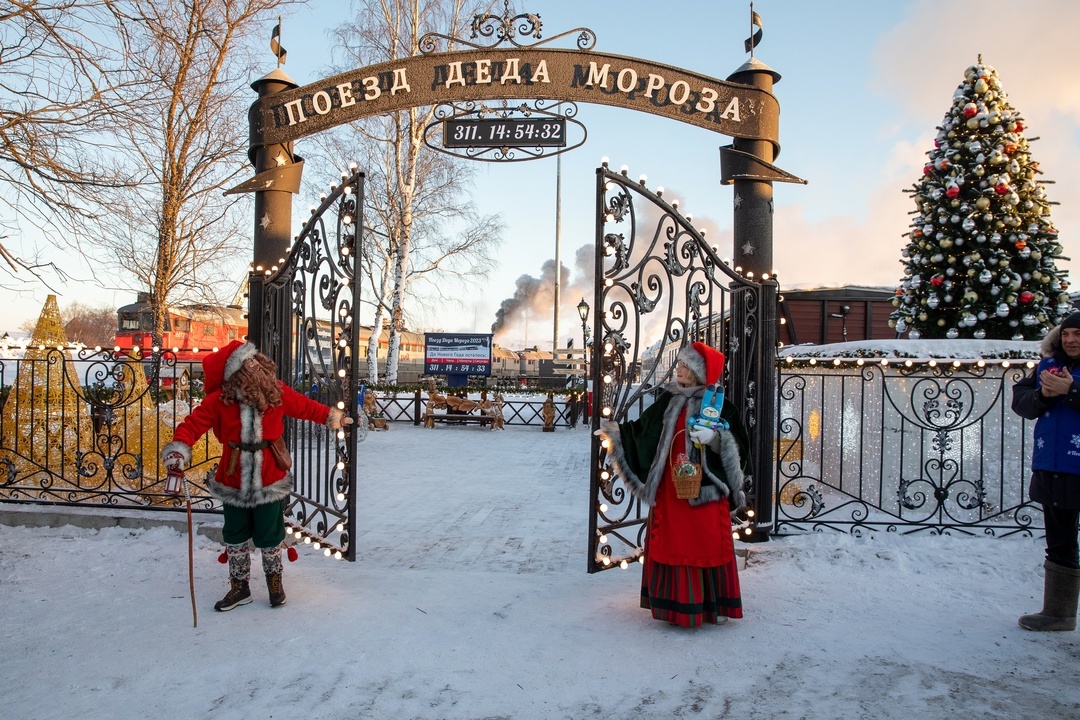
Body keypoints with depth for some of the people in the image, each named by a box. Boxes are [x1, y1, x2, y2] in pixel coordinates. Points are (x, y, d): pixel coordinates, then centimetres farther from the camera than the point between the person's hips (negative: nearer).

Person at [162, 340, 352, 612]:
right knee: (235, 536, 15)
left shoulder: (278, 392, -7)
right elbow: (194, 423, -16)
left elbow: (305, 406, 7)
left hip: (269, 480, 0)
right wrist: (179, 448, -32)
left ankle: (274, 579, 34)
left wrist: (332, 416, 18)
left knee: (269, 536, 7)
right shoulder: (219, 400, -12)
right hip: (233, 482, 1)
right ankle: (239, 586, 35)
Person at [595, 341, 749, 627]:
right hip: (669, 488, 4)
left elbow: (738, 446, -6)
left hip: (705, 488, -4)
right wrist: (616, 432, 1)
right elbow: (643, 431, 11)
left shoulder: (718, 406, -4)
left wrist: (715, 437, -23)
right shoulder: (668, 400, 8)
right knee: (671, 543, 8)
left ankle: (713, 603, 15)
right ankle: (675, 601, 21)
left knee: (708, 544, 1)